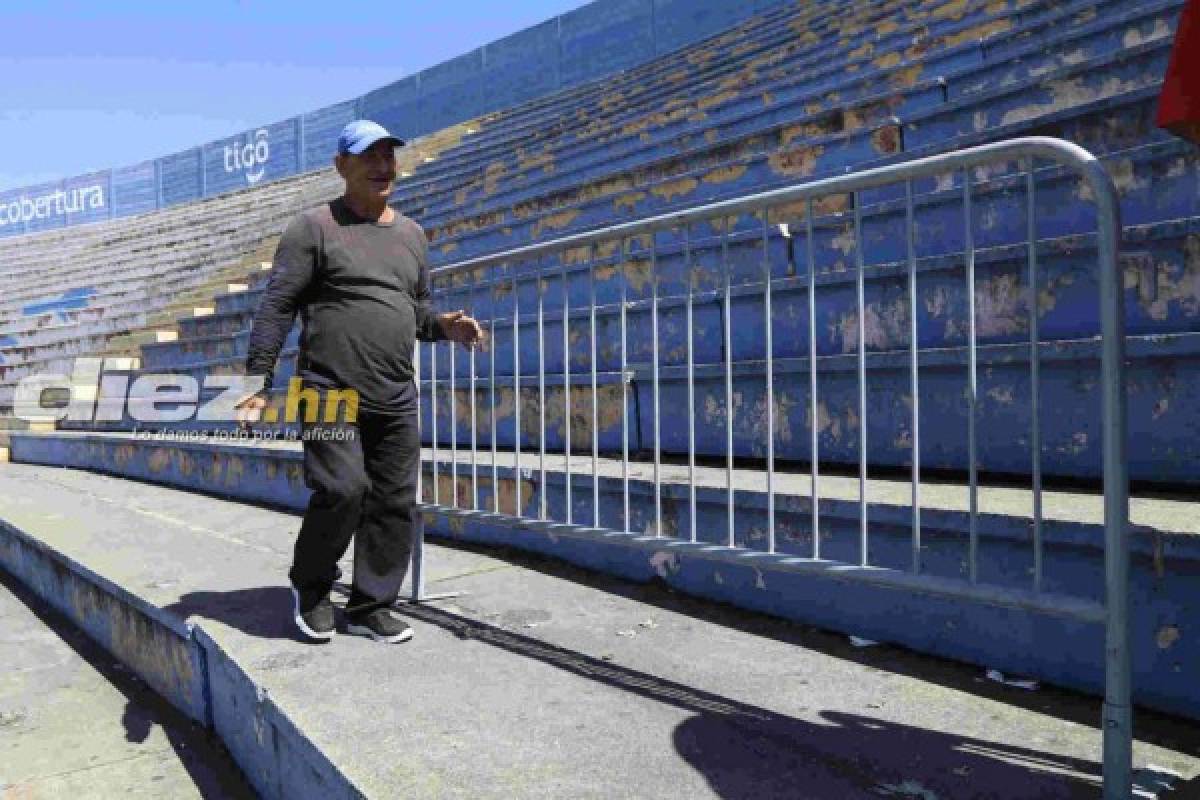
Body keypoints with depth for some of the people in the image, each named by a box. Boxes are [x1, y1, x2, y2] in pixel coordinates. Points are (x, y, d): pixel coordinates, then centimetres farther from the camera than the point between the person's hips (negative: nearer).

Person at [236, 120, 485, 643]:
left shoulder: (411, 235, 17)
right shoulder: (315, 227, 0)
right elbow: (276, 306, -4)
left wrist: (444, 326, 2)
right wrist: (257, 378, -12)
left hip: (396, 401, 6)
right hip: (331, 393, -5)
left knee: (395, 504, 3)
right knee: (342, 491, -15)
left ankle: (371, 607, 18)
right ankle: (310, 585, 13)